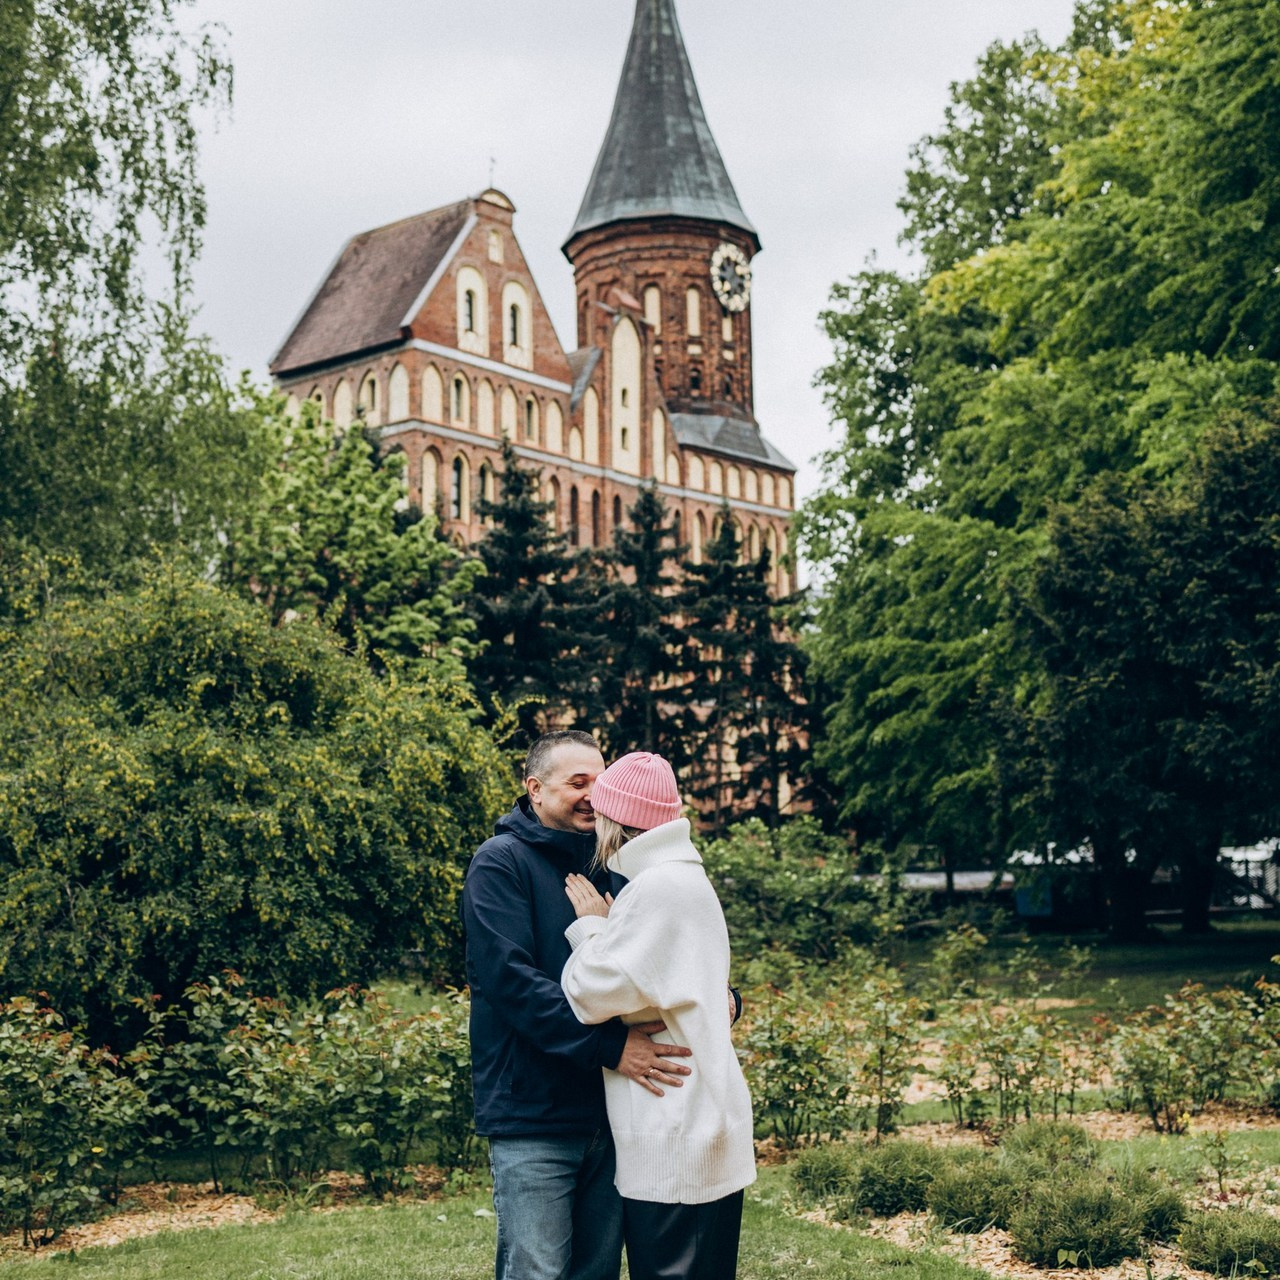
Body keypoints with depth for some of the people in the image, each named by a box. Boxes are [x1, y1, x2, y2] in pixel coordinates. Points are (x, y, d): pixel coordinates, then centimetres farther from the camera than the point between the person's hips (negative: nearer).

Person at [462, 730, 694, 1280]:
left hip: (605, 1111, 7)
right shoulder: (501, 863, -8)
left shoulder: (607, 870, 14)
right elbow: (510, 979, -20)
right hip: (533, 1117, -7)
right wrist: (610, 1045, -26)